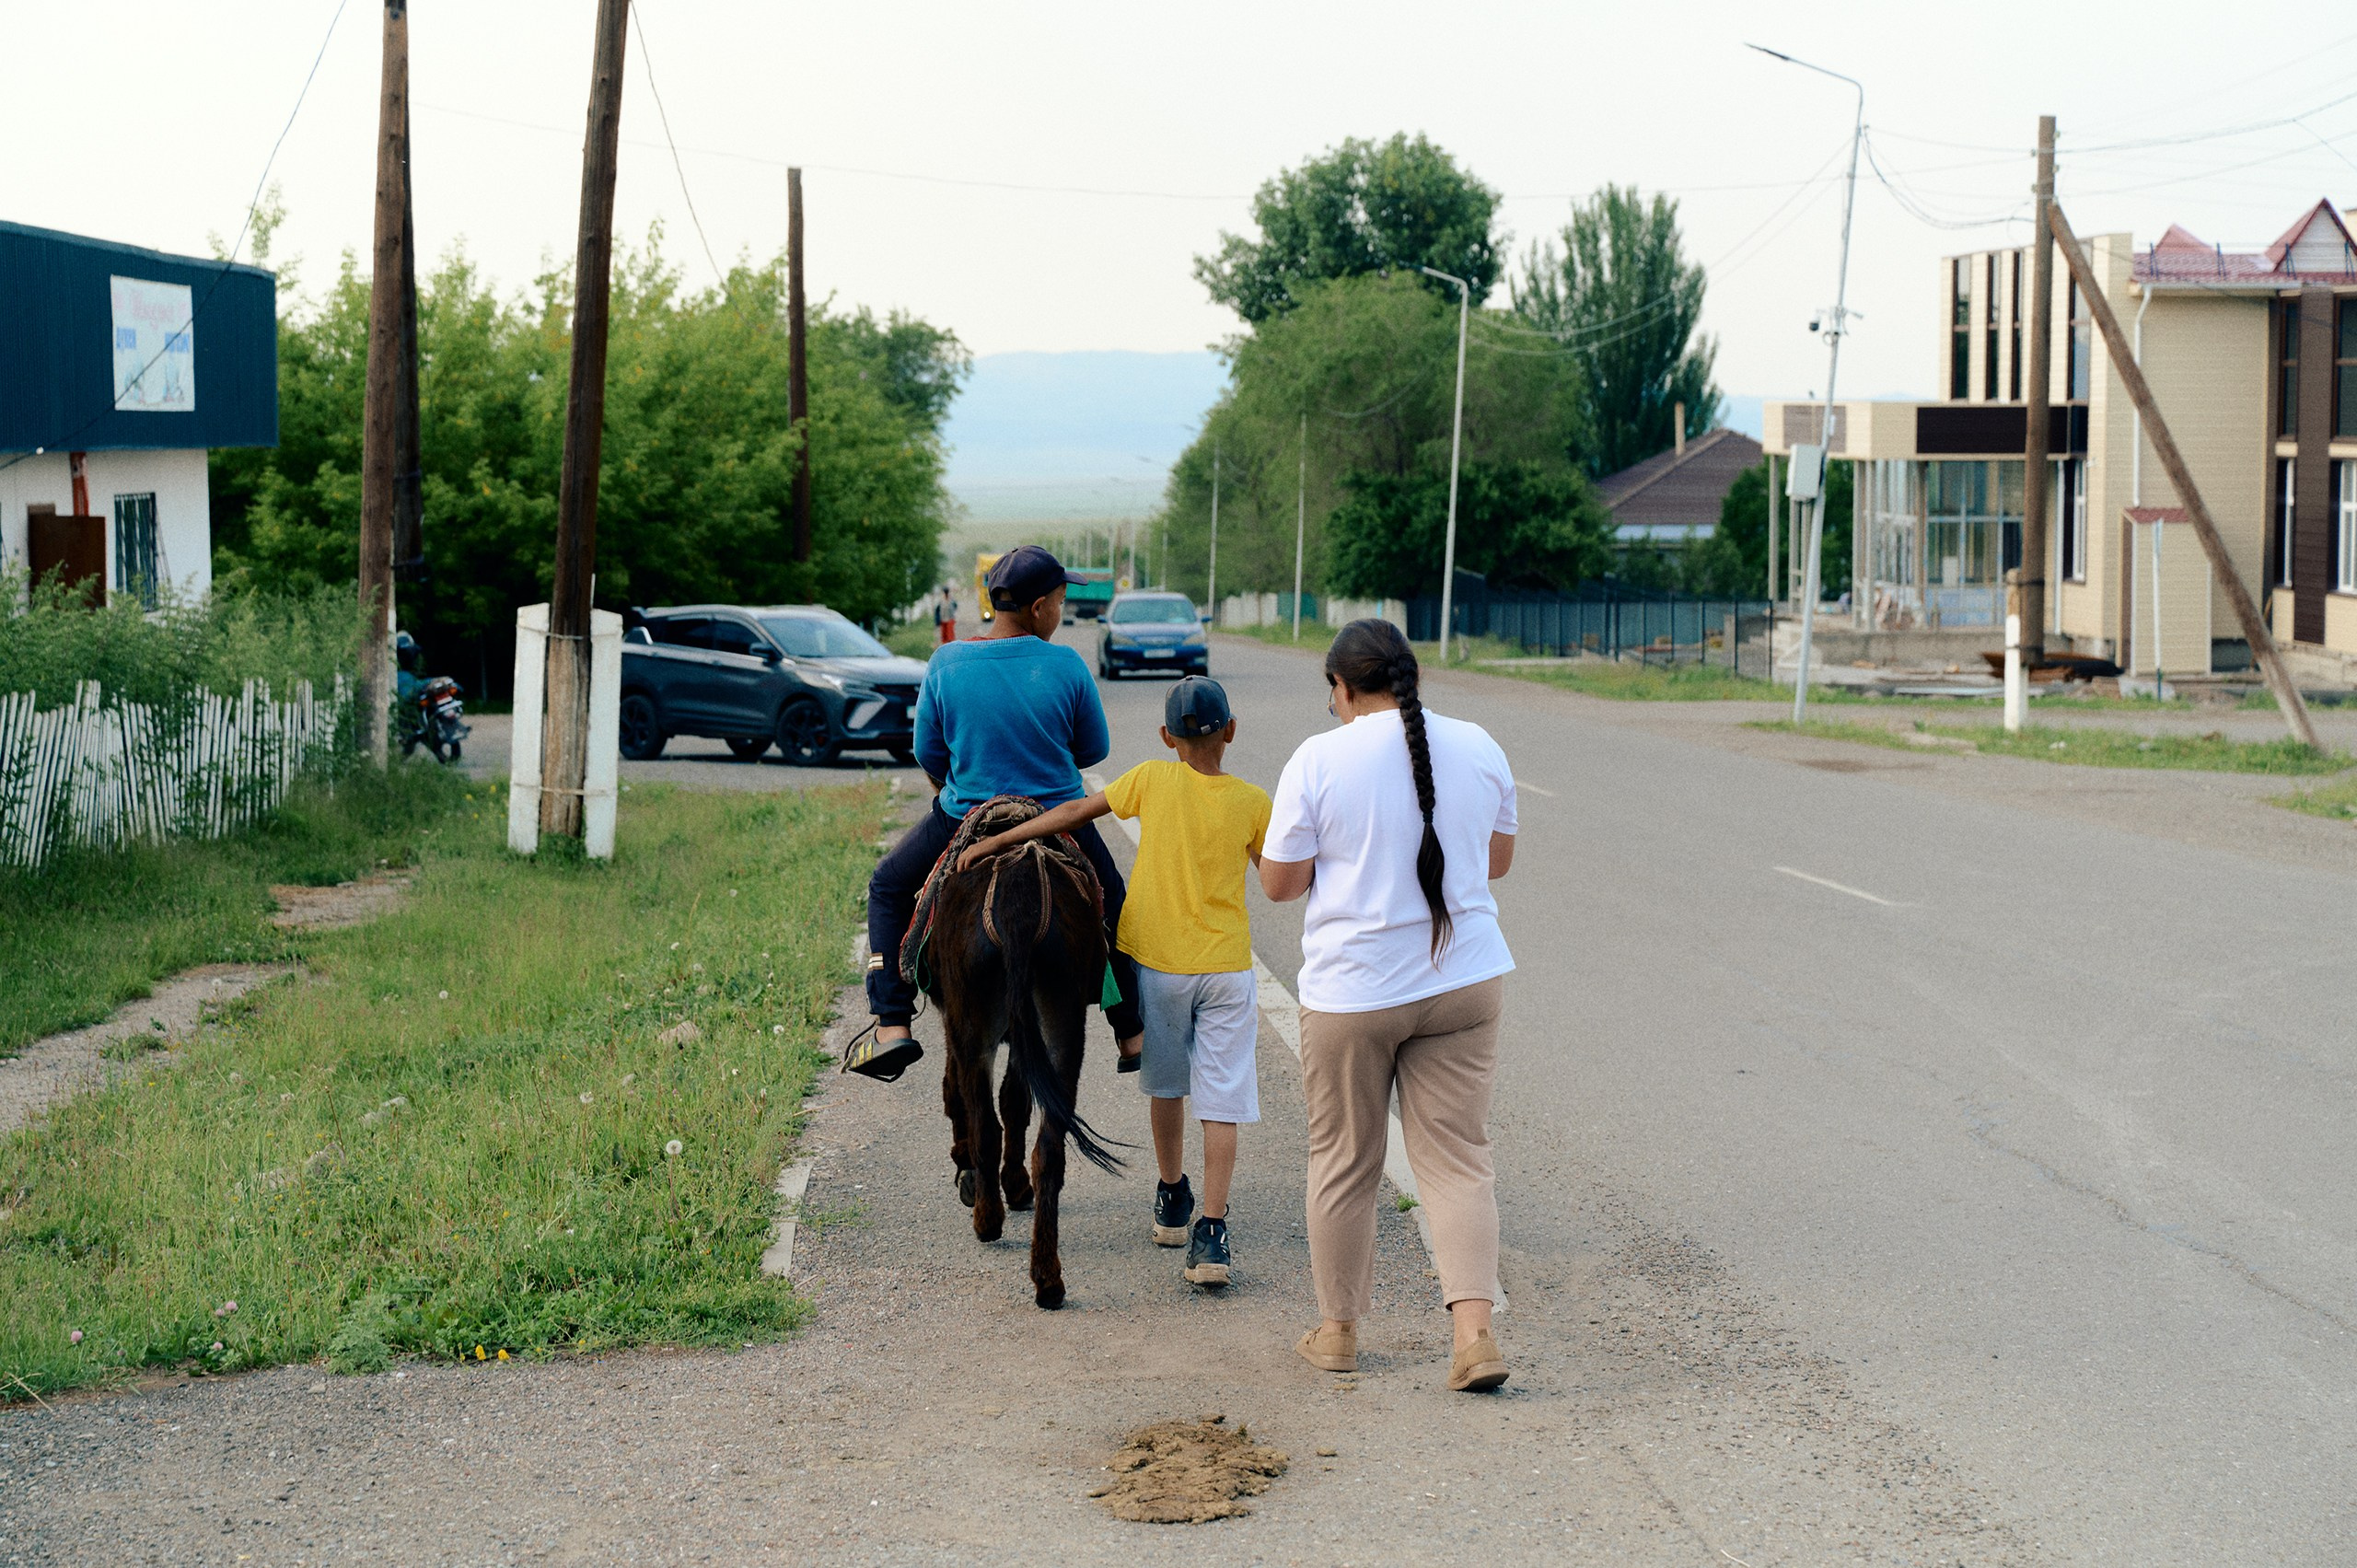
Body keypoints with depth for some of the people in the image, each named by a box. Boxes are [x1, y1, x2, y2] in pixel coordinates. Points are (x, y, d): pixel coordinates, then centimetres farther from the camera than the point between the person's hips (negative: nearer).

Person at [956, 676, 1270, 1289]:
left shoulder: (1153, 780, -6)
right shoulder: (1253, 802, -4)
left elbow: (1076, 812, -6)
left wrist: (997, 841, -2)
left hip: (1159, 960, 1)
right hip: (1226, 965, -1)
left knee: (1167, 1083, 21)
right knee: (1223, 1099, -2)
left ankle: (1172, 1202, 35)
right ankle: (1210, 1232, -13)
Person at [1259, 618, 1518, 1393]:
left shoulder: (1319, 760, -11)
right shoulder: (1478, 747, 1)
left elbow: (1279, 882, -5)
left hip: (1352, 990, -3)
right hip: (1464, 981, 3)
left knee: (1342, 1162, 11)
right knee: (1457, 1158, 5)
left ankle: (1338, 1329, 22)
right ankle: (1474, 1330, -7)